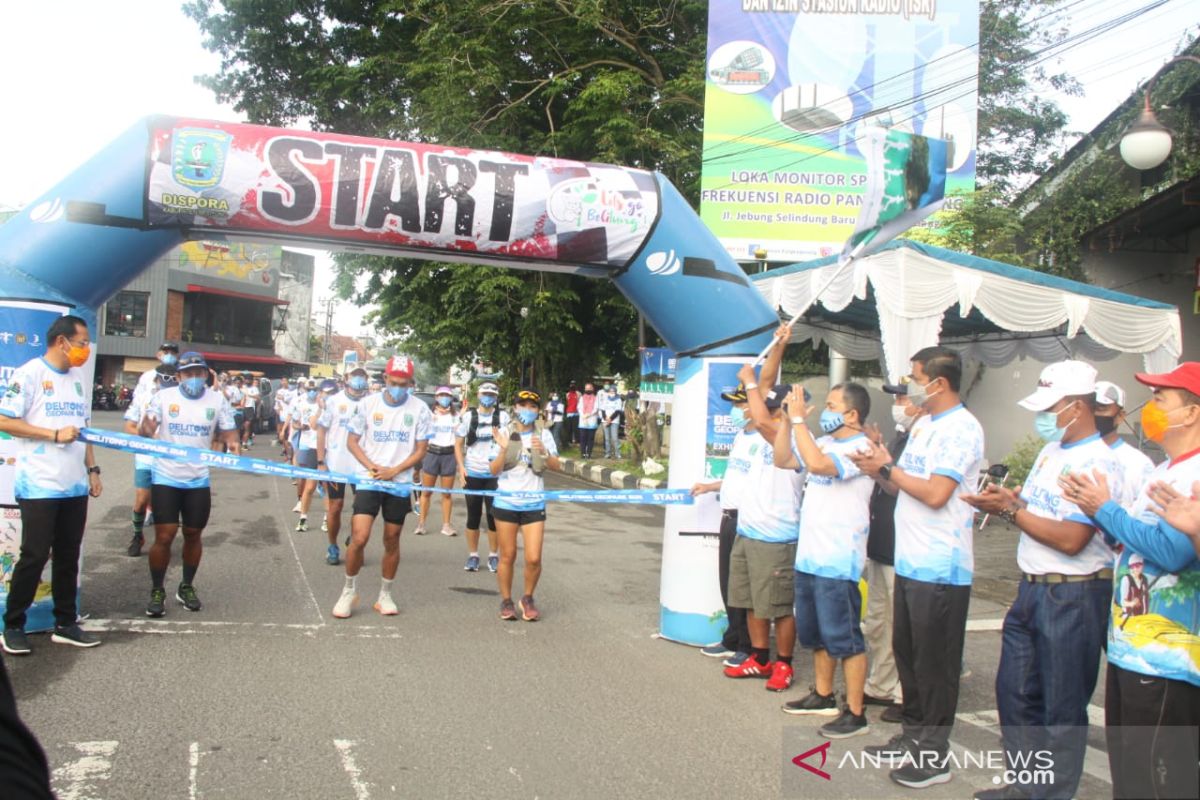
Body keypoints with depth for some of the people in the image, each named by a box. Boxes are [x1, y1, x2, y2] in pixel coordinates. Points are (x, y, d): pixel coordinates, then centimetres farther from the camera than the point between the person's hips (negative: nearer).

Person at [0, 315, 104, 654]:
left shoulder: (77, 377, 14)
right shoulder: (29, 373, -8)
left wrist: (92, 469, 13)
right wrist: (54, 434, -17)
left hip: (74, 486, 7)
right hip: (39, 486, -7)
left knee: (68, 556, 10)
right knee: (34, 556, -2)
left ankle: (65, 623, 19)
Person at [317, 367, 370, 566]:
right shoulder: (334, 401, 0)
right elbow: (322, 431, 3)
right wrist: (321, 462, -3)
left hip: (363, 465, 0)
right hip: (336, 464, 0)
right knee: (335, 507, 8)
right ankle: (333, 547, 23)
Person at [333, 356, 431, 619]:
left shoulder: (419, 409, -2)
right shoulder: (368, 404, -1)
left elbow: (420, 450, 1)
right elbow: (352, 441, 4)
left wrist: (394, 470, -13)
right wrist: (372, 466, -12)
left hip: (400, 484, 1)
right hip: (368, 481, -1)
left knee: (392, 541, 9)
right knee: (359, 538, -10)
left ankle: (385, 595, 24)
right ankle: (349, 591, 11)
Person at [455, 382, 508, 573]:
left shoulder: (503, 416, 0)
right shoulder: (468, 416, 2)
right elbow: (458, 444, 7)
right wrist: (461, 467, -4)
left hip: (495, 474, -1)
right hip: (472, 473, 1)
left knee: (494, 516, 4)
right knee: (473, 516, 7)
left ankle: (493, 555, 16)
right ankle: (472, 555, 18)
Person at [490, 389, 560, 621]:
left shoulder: (543, 435, 3)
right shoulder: (504, 433, 0)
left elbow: (555, 466, -4)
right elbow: (494, 471, -4)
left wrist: (543, 452, -22)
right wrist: (504, 449, -20)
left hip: (534, 504, 1)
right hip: (506, 503, -1)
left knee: (534, 558, -5)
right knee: (508, 556, 6)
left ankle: (528, 599, 18)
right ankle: (506, 601, 21)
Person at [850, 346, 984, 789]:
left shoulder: (961, 429, -15)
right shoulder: (922, 427, 14)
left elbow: (935, 493, -23)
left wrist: (887, 468, -12)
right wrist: (882, 466, -2)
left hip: (940, 568, -9)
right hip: (911, 562, 9)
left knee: (934, 663, 1)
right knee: (906, 653, 18)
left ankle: (934, 755, 13)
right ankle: (913, 736, 32)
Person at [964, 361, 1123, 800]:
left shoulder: (1100, 464, -18)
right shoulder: (1051, 451, 11)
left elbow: (1071, 539, -24)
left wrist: (1011, 509, -18)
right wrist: (1003, 500, 1)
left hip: (1072, 595, -9)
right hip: (1031, 587, 9)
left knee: (1062, 709, 5)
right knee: (1015, 691, 17)